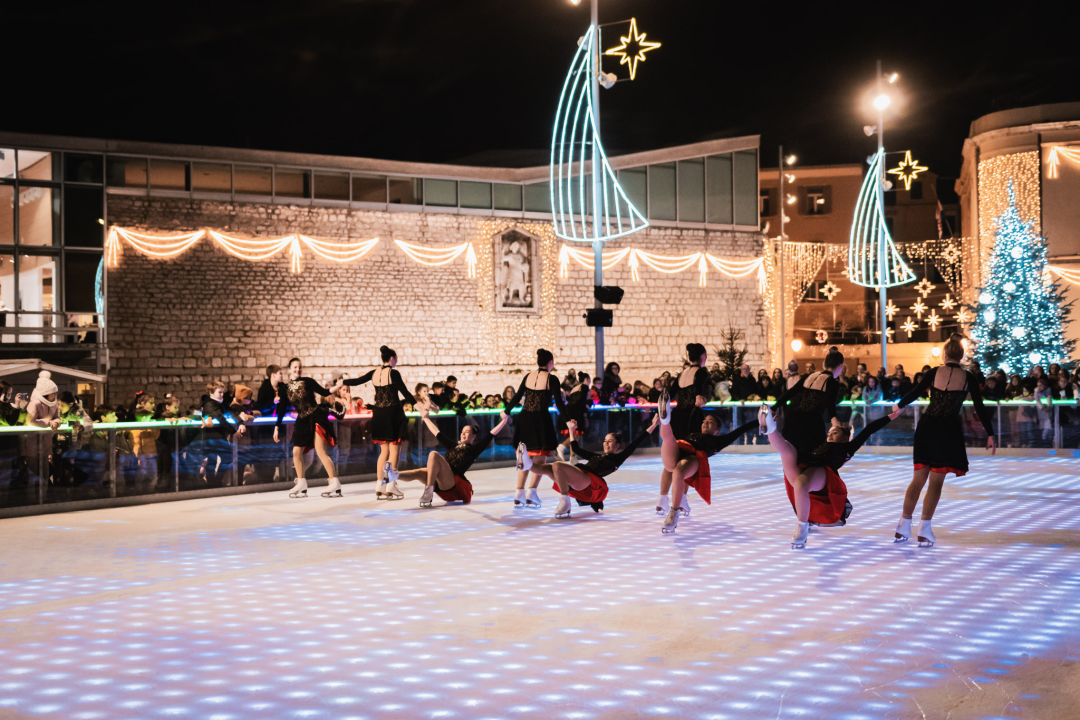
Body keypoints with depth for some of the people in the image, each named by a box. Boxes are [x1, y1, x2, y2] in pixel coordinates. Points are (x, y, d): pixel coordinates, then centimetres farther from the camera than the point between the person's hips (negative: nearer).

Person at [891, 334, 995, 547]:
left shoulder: (934, 373, 2)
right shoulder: (968, 378, 1)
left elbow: (914, 394, 1)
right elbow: (980, 407, 0)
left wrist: (899, 406, 20)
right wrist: (990, 435, 6)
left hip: (927, 426, 2)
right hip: (949, 431, -2)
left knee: (918, 479, 12)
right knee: (936, 482, 3)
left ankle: (904, 526, 14)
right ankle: (924, 531, -2)